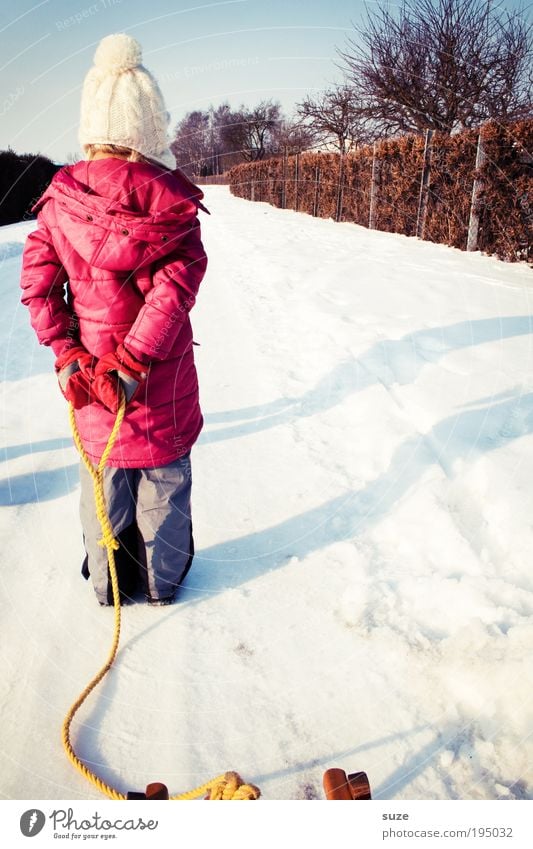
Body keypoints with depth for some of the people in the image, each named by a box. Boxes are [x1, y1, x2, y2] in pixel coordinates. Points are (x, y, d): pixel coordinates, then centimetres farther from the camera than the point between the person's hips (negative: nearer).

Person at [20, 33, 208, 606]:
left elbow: (38, 286, -6)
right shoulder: (172, 200, -13)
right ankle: (163, 581, 35)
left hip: (90, 374, 3)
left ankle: (107, 584, 37)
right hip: (164, 381, -2)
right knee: (163, 482, 17)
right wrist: (133, 364, -21)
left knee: (102, 483, 19)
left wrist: (68, 355, -3)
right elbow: (177, 286, -23)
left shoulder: (61, 198, -5)